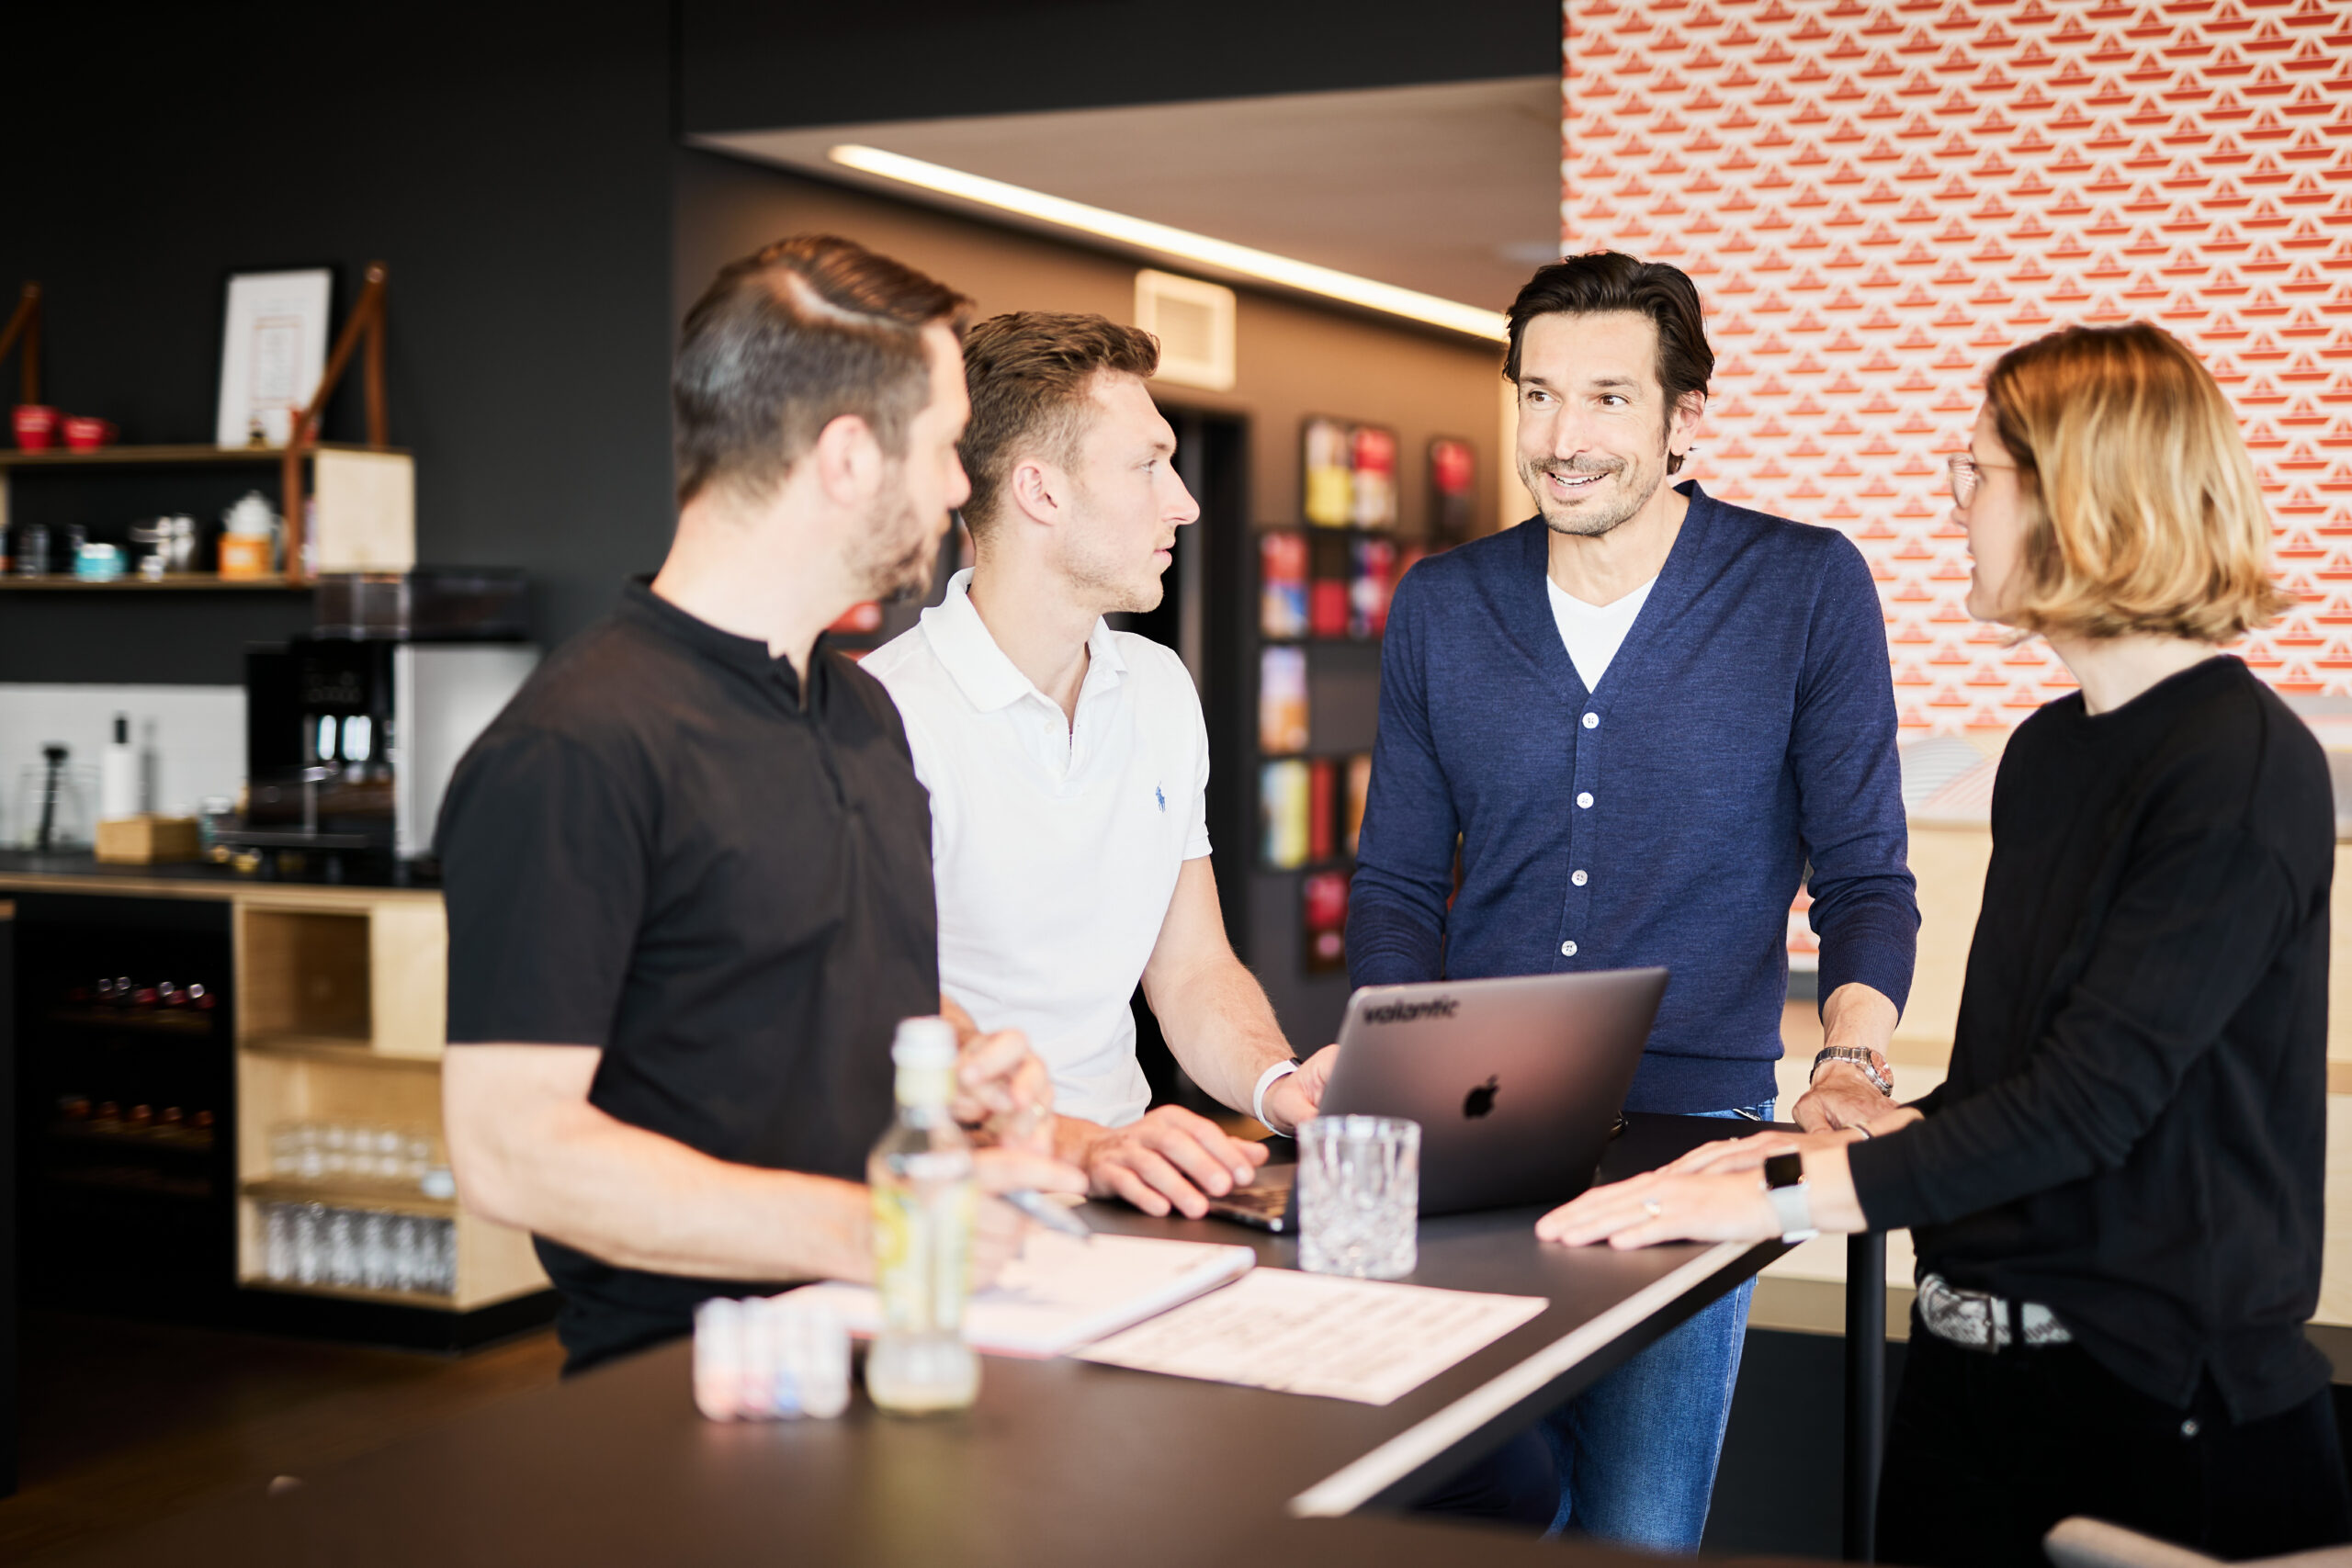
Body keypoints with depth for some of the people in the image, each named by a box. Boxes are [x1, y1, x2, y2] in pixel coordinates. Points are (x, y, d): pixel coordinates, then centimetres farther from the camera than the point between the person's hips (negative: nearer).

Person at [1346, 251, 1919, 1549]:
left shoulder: (1810, 589, -2)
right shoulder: (1438, 607, 7)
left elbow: (1863, 877, -1)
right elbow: (1396, 882, 10)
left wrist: (1852, 1063, -19)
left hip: (1692, 1130, -2)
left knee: (1639, 1533, -4)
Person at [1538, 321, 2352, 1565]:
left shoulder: (2246, 771, -15)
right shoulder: (2047, 752, 11)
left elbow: (2091, 1098, -22)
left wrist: (1782, 1195, -24)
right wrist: (1861, 1134, 1)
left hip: (2162, 1395, -7)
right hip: (1971, 1363, 7)